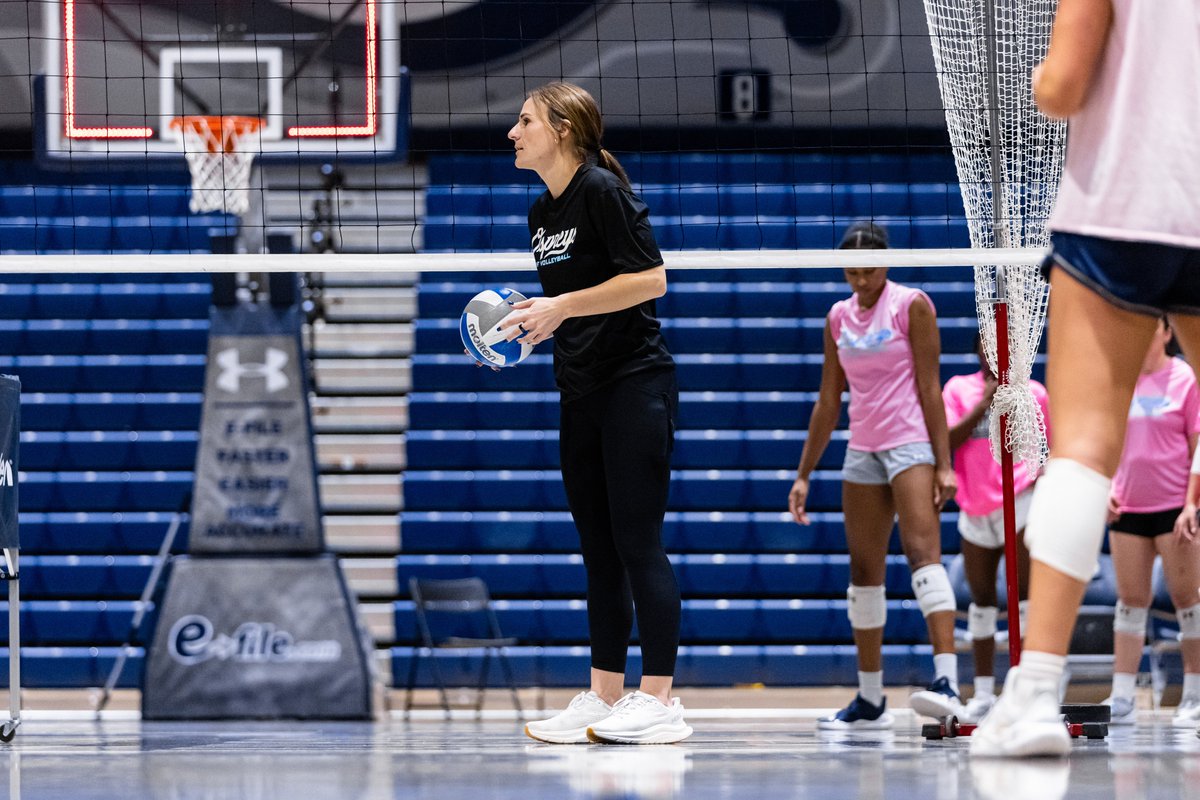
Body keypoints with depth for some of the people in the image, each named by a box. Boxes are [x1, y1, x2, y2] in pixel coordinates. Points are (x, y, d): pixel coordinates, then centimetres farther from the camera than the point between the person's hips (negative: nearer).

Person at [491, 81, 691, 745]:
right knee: (598, 546, 9)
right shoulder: (540, 213, 14)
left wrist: (562, 306, -19)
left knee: (637, 540, -9)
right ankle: (604, 696, 12)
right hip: (580, 392, 9)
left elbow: (649, 279, -18)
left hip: (635, 384, -9)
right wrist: (529, 324, 4)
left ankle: (659, 701, -8)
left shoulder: (601, 190, -12)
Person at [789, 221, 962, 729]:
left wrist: (943, 463, -13)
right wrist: (803, 474, 14)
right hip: (862, 453, 6)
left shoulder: (911, 305, -4)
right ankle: (870, 701, 12)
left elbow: (929, 387, -7)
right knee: (864, 572, 6)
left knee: (923, 551, -21)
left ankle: (946, 681, -32)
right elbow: (828, 403, 16)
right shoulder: (839, 317, 12)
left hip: (910, 444, -6)